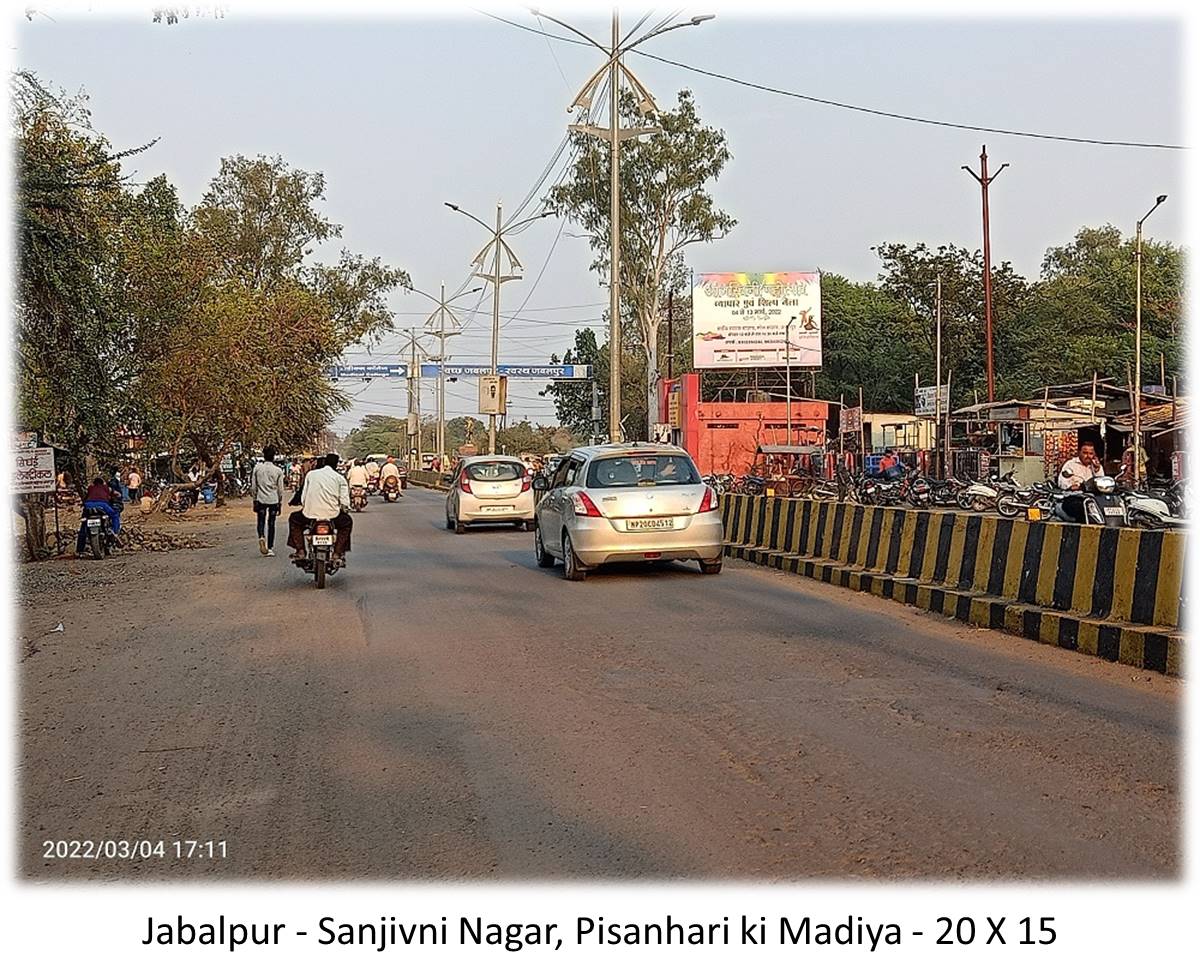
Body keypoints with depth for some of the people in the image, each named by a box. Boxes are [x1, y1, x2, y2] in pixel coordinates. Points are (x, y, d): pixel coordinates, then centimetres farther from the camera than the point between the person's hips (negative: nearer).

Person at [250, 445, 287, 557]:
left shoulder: (257, 468, -3)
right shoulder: (278, 471, -5)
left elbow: (253, 486, 1)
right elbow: (280, 489, -1)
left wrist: (254, 498, 12)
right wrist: (280, 502, 9)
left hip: (261, 499, 0)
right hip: (273, 500, 0)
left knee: (261, 521, 13)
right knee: (271, 523, 8)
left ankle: (261, 537, -18)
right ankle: (270, 549, 8)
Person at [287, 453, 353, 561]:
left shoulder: (311, 474, 8)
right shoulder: (340, 478, 5)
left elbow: (303, 497, 8)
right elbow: (345, 503, 0)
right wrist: (345, 509, 21)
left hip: (310, 513, 1)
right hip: (332, 515, -1)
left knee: (294, 518, 30)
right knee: (347, 522, 29)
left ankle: (300, 550, 19)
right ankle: (338, 552, 17)